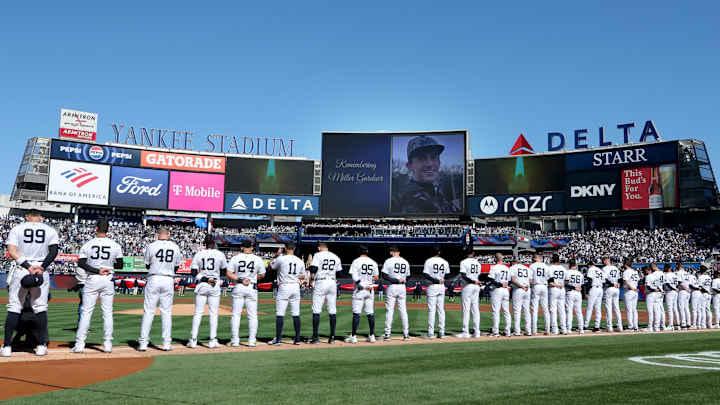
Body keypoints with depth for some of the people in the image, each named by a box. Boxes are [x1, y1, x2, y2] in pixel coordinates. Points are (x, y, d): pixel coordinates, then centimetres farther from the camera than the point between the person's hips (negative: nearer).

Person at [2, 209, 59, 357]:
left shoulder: (17, 229, 6)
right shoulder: (50, 230, 7)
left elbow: (12, 251, -7)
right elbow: (54, 251, -6)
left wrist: (28, 266, -13)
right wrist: (41, 267, -13)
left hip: (20, 271, 0)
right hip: (42, 272, 0)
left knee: (14, 308, 5)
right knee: (40, 308, 5)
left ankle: (7, 346, 5)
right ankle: (41, 345, 5)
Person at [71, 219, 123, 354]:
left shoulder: (88, 244, 0)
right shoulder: (115, 245, 1)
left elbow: (81, 263, -11)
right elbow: (120, 265, 4)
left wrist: (97, 270, -12)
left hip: (92, 280, -1)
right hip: (108, 280, 1)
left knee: (86, 312, 4)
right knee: (107, 312, 6)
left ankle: (79, 344, 3)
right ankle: (108, 344, 6)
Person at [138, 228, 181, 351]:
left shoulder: (151, 246, -4)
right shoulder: (175, 247, 2)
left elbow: (147, 265, 7)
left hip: (154, 280, -1)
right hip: (168, 281, 2)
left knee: (148, 311, 3)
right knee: (167, 312, 7)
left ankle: (143, 342, 3)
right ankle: (167, 343, 7)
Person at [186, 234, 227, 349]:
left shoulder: (198, 254, 0)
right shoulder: (220, 254, -3)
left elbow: (194, 272, -7)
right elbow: (224, 271, 6)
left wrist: (204, 278, -8)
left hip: (201, 286, 1)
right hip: (215, 286, -1)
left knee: (198, 313, 7)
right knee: (213, 313, 4)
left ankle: (193, 340, 6)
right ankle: (213, 341, 5)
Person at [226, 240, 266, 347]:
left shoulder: (235, 258, 0)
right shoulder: (258, 260, 0)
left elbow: (228, 274, -7)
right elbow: (262, 275, 8)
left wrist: (240, 279, -9)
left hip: (238, 288, 0)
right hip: (252, 288, 0)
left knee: (236, 314, 6)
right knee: (252, 315, 7)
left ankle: (235, 340, 5)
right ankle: (252, 340, 8)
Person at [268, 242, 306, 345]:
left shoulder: (281, 259, -8)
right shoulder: (300, 261, 5)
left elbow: (271, 265, 9)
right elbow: (302, 276, 14)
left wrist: (277, 255, 17)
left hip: (284, 287, -4)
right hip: (296, 287, 4)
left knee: (280, 314, -1)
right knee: (296, 314, 8)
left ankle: (278, 339, -1)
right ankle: (297, 339, 11)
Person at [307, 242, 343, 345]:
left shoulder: (318, 255, -2)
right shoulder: (336, 257, 13)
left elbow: (313, 270, -10)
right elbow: (339, 273, 15)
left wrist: (310, 263, 9)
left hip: (320, 283, -5)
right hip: (332, 283, 5)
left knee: (316, 310, -2)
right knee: (332, 311, 7)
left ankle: (315, 337, -5)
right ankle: (332, 337, 7)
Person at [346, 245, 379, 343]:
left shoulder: (356, 261, -6)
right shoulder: (373, 262, 7)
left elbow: (354, 277, -16)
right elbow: (376, 278, 10)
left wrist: (364, 286, -15)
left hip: (359, 290, -4)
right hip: (370, 290, 4)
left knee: (356, 313, -2)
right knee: (370, 313, 8)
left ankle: (353, 336, -2)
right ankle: (372, 336, 11)